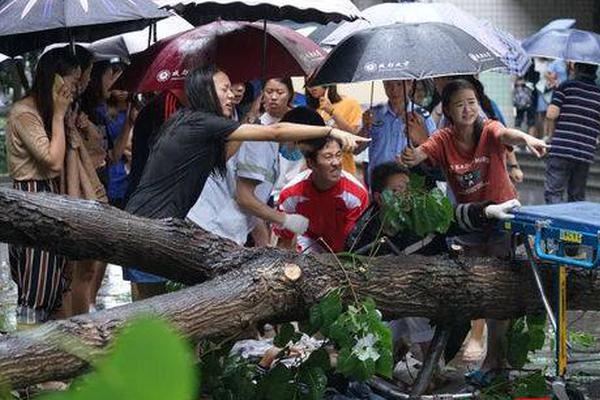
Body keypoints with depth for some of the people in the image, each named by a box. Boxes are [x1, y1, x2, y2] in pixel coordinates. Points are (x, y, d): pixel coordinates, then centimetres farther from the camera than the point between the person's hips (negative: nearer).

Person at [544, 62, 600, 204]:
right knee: (577, 197, 12)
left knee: (553, 193, -4)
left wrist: (551, 133, 8)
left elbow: (551, 114, -8)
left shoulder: (566, 86, 0)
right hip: (586, 153, 4)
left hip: (561, 149, -4)